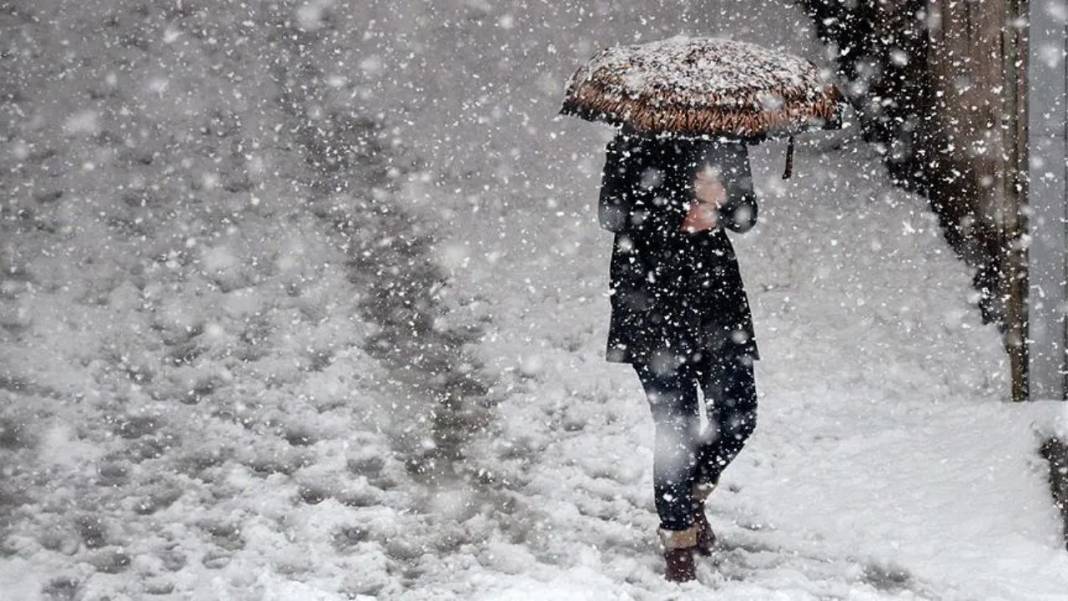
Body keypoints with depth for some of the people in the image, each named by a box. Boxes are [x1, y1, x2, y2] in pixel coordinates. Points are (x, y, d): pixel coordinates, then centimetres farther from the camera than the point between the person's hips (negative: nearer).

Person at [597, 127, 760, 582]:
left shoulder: (726, 142, 9)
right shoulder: (634, 144, -4)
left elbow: (745, 216, 8)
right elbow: (612, 214, -9)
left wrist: (720, 200, -15)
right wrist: (681, 217, -17)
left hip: (715, 286, 4)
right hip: (651, 294, -4)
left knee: (738, 416, 0)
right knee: (676, 423, -5)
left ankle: (691, 496, 28)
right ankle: (678, 536, 11)